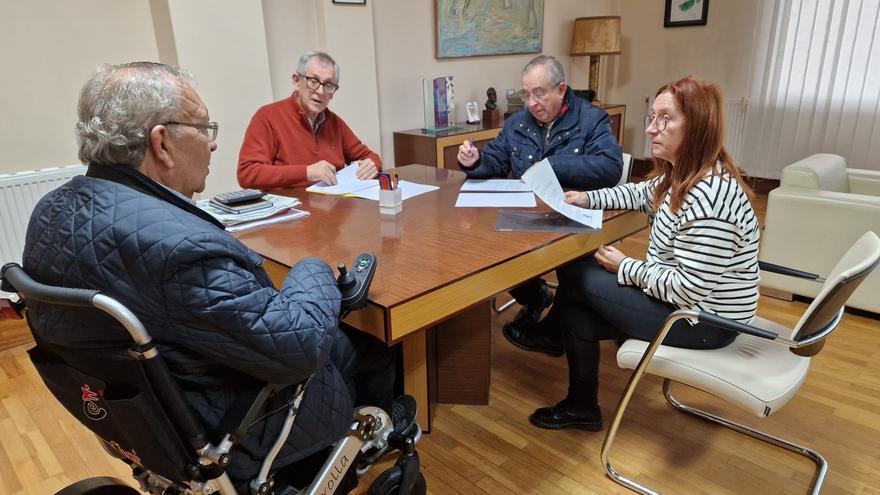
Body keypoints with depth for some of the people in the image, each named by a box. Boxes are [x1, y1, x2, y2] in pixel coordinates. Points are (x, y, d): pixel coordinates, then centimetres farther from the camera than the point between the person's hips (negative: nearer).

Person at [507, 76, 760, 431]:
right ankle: (581, 409, 22)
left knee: (579, 273, -7)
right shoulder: (680, 175, 0)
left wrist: (625, 268, -17)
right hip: (681, 296, 9)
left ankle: (545, 330, 22)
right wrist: (589, 198, 5)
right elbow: (640, 194, 20)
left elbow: (686, 289, -30)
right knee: (577, 318, 5)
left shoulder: (710, 197, -31)